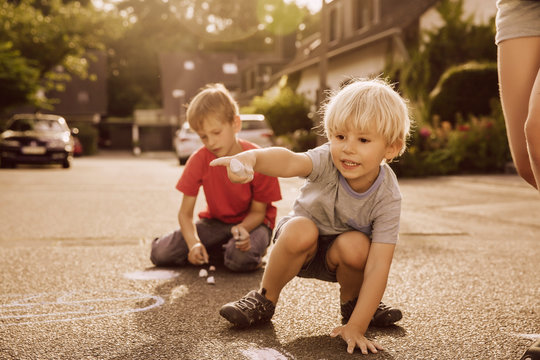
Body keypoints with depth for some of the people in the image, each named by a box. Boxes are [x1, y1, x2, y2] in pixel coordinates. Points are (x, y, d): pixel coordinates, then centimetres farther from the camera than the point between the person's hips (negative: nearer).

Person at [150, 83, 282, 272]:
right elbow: (185, 213, -11)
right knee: (160, 254, -15)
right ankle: (221, 248, 4)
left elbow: (258, 211, -11)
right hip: (215, 221, 3)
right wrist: (194, 243, -31)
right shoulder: (199, 160, -14)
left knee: (240, 260, -38)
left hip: (251, 222, -3)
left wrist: (243, 228, -34)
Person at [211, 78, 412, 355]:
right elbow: (289, 161, -52)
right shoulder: (327, 160, -28)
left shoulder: (387, 197, -27)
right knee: (300, 230, -34)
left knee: (356, 245, -33)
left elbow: (378, 266, -30)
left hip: (337, 258, 0)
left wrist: (356, 327, -35)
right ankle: (264, 300, -9)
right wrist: (251, 158, -75)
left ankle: (351, 303, 0)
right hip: (302, 249, 0)